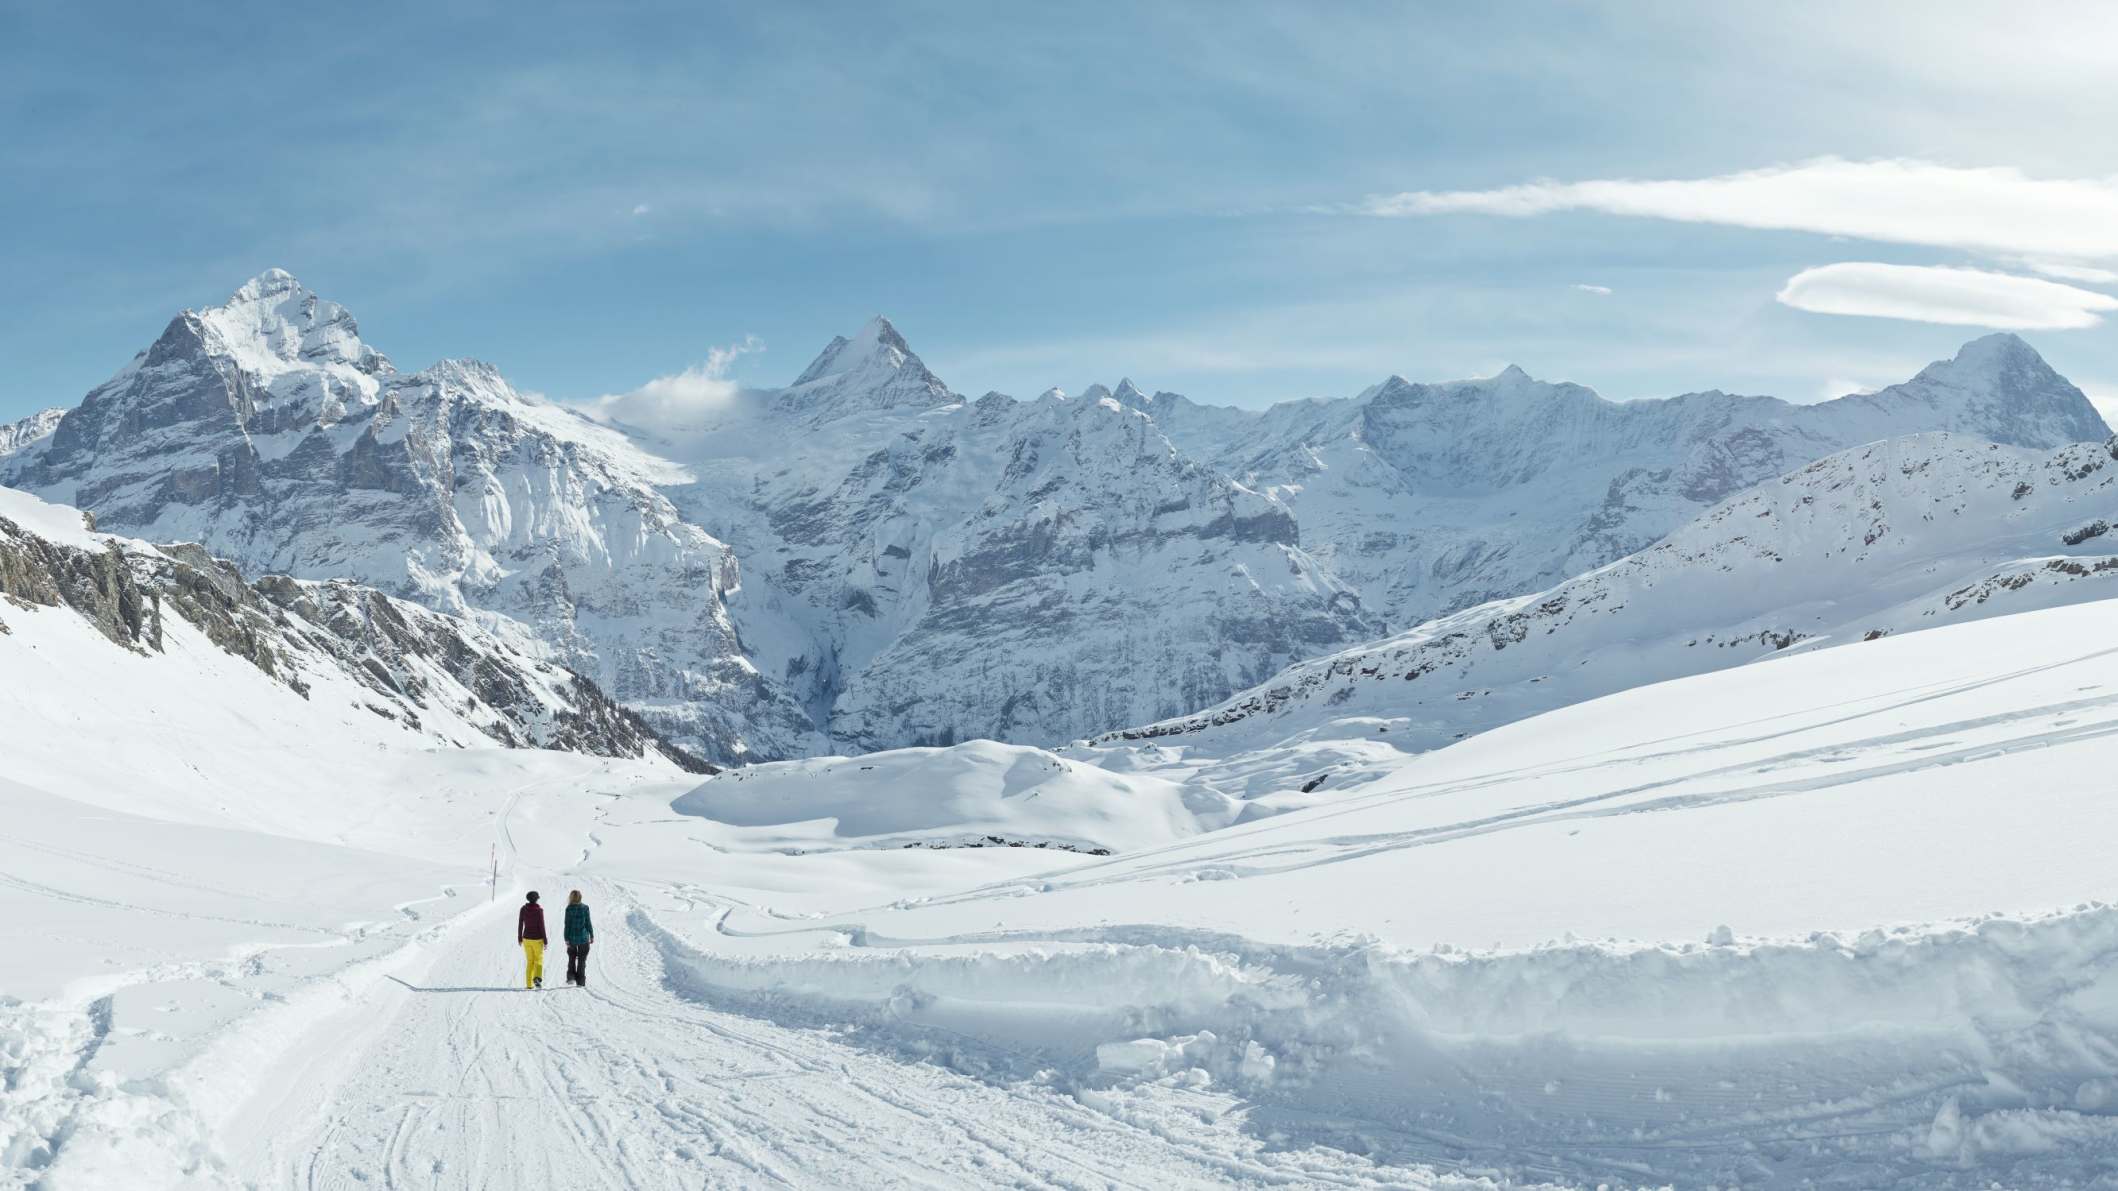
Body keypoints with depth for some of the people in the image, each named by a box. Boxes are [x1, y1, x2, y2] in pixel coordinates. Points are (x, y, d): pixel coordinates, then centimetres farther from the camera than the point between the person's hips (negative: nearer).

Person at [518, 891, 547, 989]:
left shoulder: (523, 909, -1)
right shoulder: (539, 910, -12)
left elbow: (520, 924, 3)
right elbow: (541, 926, -12)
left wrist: (519, 938, 15)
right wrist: (545, 941, -6)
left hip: (526, 938, 3)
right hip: (537, 939, -3)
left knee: (530, 961, 15)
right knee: (539, 960, 9)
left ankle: (529, 984, 10)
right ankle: (537, 978, -17)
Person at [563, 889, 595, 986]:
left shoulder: (569, 909, -7)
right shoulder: (585, 908, -6)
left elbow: (567, 924, -7)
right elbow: (588, 923, -4)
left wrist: (566, 939, -3)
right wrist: (592, 935, 5)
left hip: (572, 938, 0)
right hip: (583, 937, 0)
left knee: (571, 959, 20)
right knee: (582, 960, 8)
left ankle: (571, 976, 6)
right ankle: (581, 981, 7)